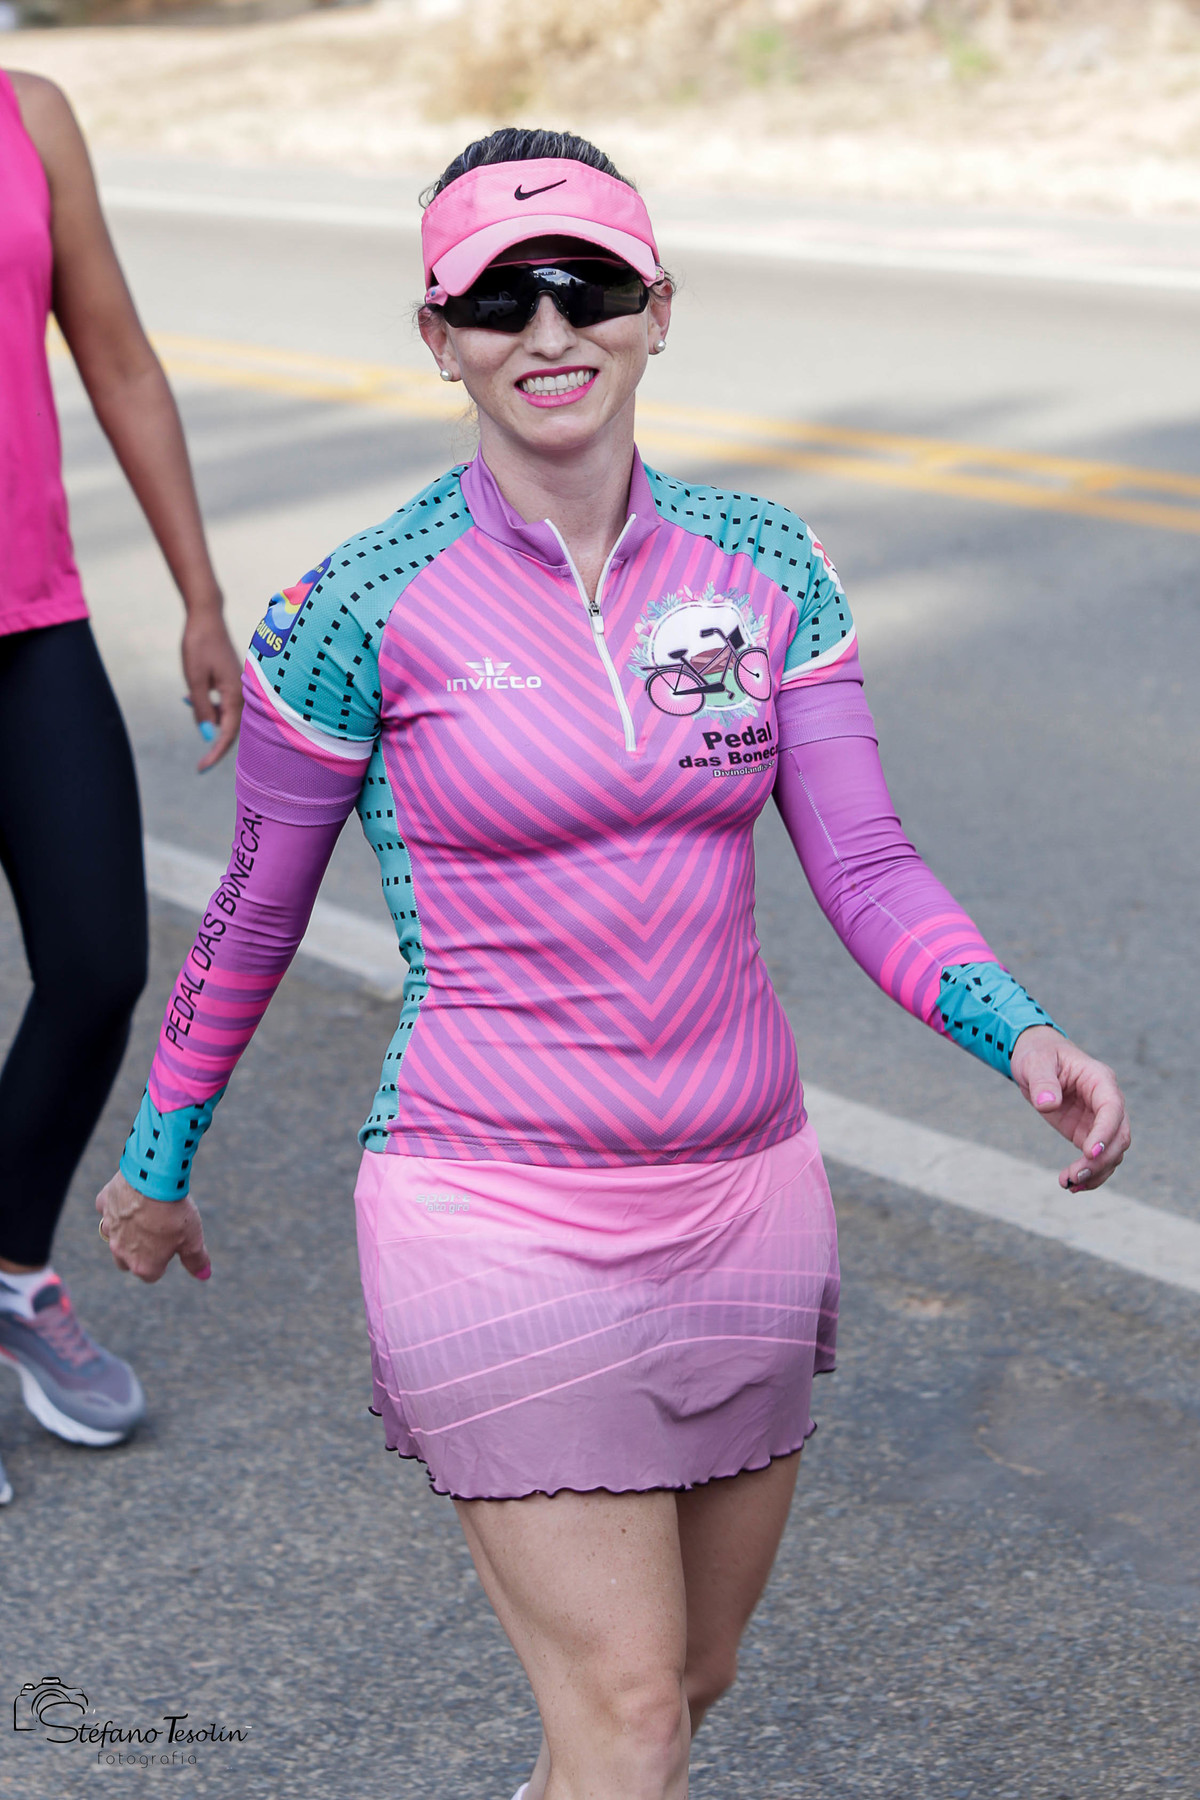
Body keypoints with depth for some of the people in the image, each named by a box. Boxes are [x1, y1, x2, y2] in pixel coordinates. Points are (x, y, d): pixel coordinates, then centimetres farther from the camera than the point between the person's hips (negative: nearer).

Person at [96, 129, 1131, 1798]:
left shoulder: (766, 568, 1)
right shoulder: (362, 610, -9)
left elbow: (867, 868, -1)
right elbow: (253, 913, 3)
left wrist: (1019, 1033, -19)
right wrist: (157, 1161, 12)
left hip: (745, 1198, 5)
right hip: (496, 1216, -4)